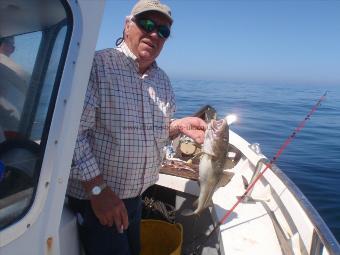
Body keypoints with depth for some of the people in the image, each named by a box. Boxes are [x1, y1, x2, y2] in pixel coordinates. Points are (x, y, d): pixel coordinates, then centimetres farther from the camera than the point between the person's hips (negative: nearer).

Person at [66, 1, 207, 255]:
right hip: (94, 197, -7)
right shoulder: (96, 65, -19)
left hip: (136, 196, 7)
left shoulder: (162, 80, 6)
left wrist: (180, 126, -5)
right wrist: (97, 188, -24)